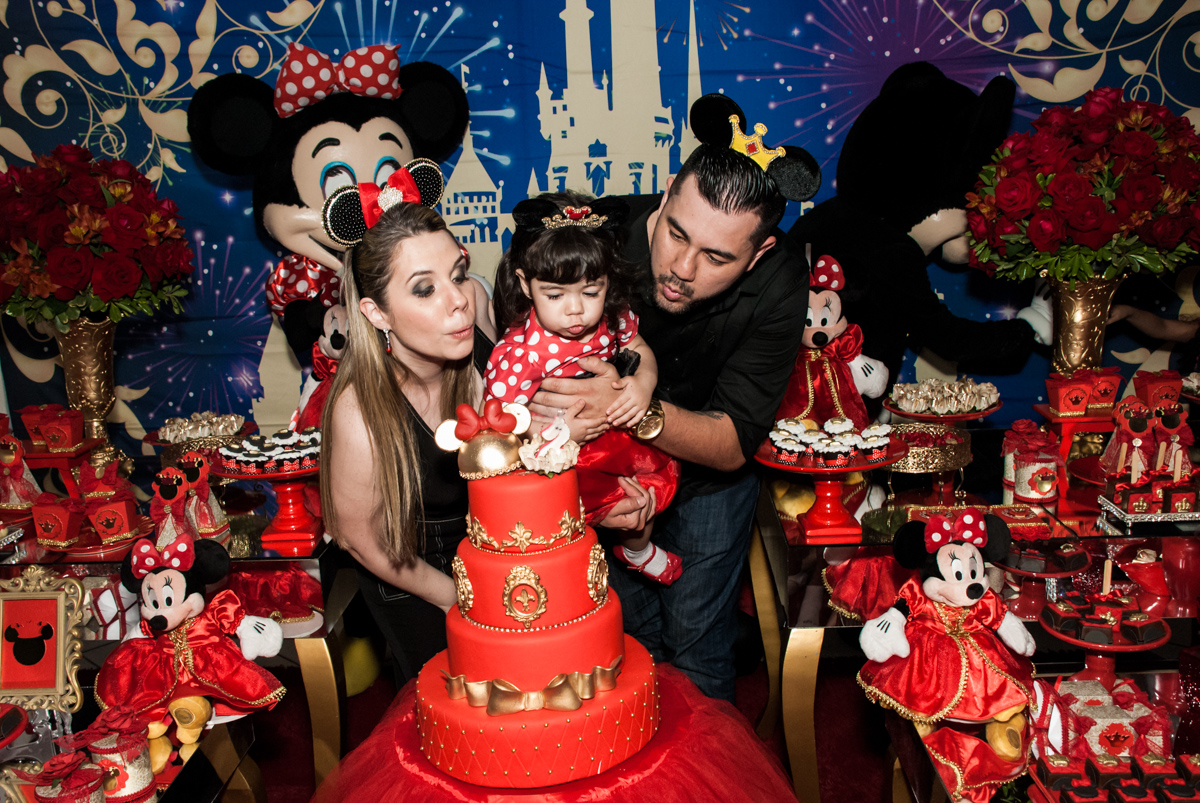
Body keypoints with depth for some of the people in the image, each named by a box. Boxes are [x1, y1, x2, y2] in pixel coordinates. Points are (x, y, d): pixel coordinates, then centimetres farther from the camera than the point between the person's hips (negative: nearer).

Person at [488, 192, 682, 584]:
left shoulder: (613, 319, -13)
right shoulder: (518, 354, -30)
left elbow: (641, 353, 6)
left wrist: (642, 384, -16)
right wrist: (562, 430, -39)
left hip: (613, 433, 6)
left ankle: (636, 550, 41)